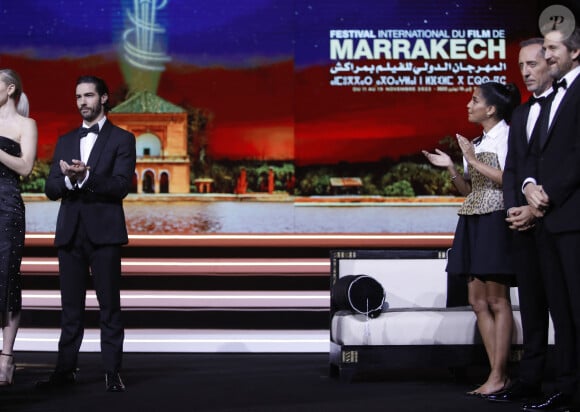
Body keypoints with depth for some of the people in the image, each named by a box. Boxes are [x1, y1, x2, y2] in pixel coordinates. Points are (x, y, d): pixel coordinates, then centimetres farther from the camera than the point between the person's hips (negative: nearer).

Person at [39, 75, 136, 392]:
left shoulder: (122, 139, 3)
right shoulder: (65, 141, 17)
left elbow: (121, 185, -9)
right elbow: (51, 188, 8)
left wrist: (86, 176, -23)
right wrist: (68, 179, -13)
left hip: (104, 232, -4)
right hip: (70, 232, 4)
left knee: (109, 305, -2)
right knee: (71, 306, 7)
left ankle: (113, 373, 2)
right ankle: (66, 369, 12)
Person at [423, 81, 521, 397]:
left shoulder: (506, 135, -5)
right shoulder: (476, 143, 19)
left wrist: (473, 160, -14)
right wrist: (450, 168, 3)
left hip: (495, 222, -9)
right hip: (472, 222, 9)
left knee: (496, 300, -7)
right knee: (477, 300, 5)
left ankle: (498, 376, -5)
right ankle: (497, 376, 8)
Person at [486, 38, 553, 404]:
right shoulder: (520, 114, 19)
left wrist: (539, 209, -15)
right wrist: (514, 209, 1)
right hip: (526, 223, 7)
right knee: (532, 305, 9)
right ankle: (529, 381, 12)